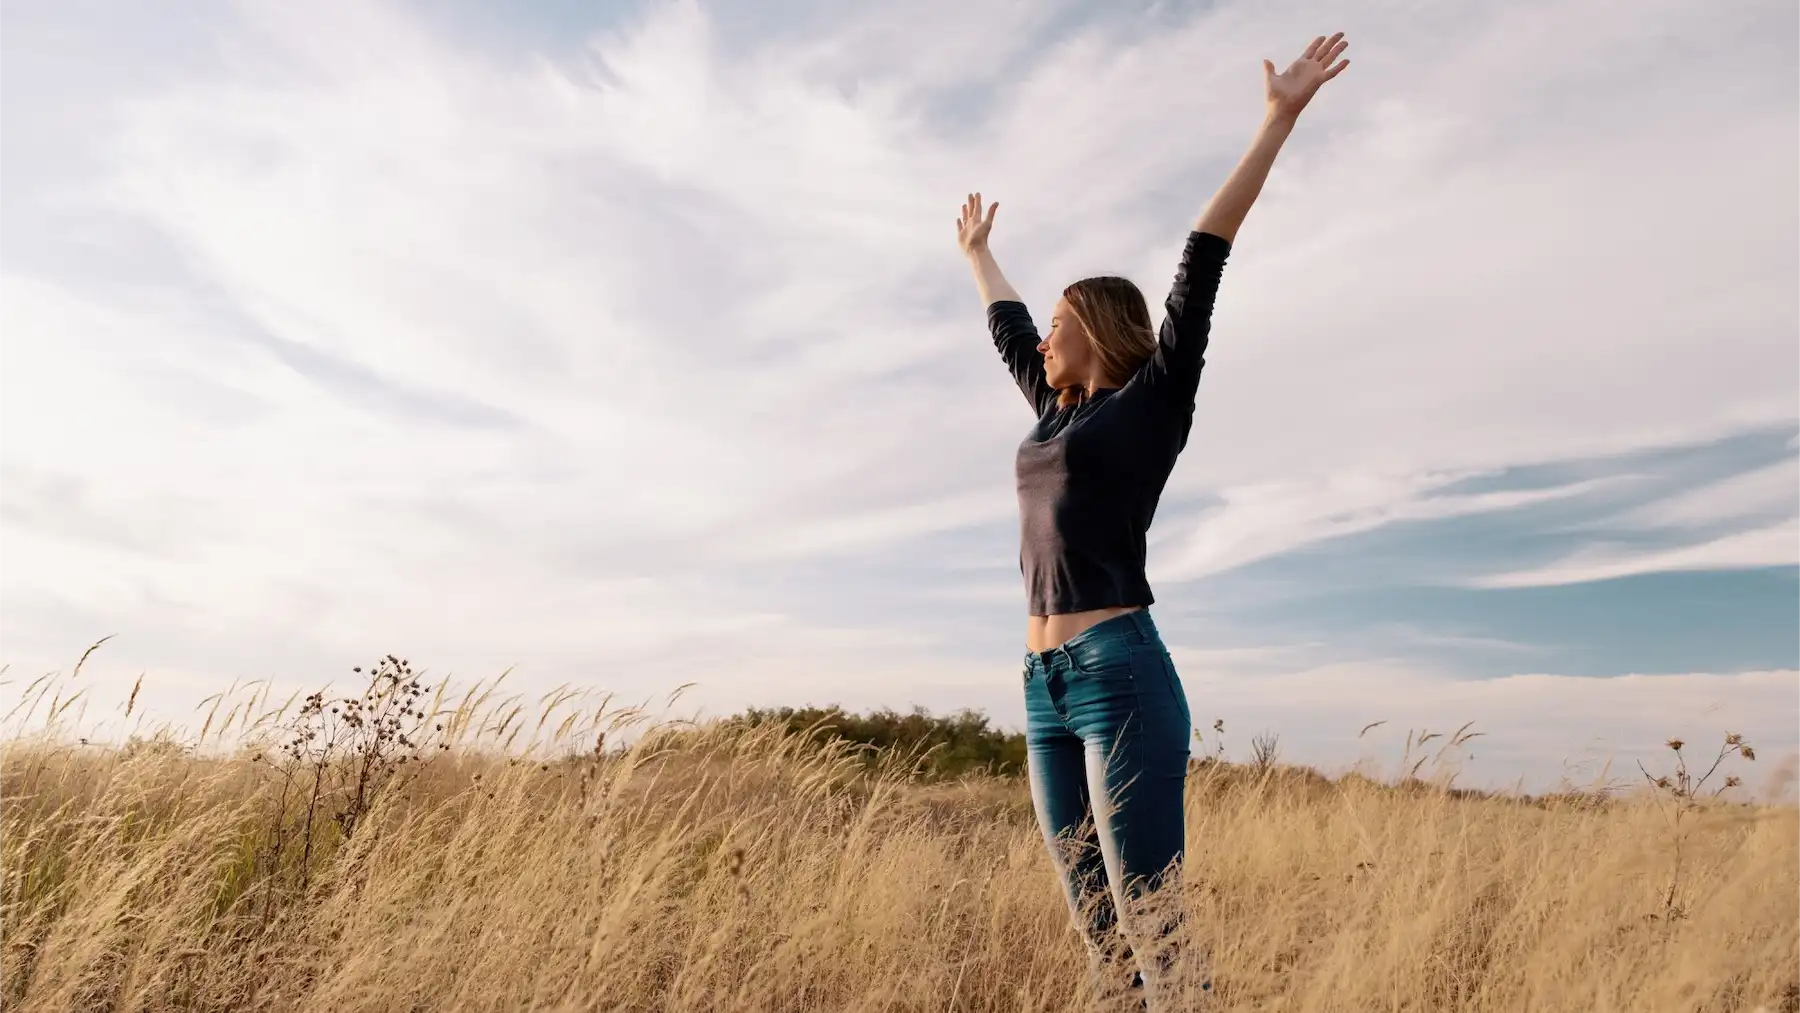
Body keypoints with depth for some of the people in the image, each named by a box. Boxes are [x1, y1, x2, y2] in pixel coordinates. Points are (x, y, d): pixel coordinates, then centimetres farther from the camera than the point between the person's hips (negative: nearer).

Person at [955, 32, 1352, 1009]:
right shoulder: (1057, 411, 20)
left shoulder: (1154, 397, 2)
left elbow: (1201, 267, -2)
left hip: (1120, 674, -7)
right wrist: (978, 252, 50)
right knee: (1096, 927, 9)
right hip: (1045, 686, 7)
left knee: (1153, 927, -7)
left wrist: (1278, 119, -4)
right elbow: (1006, 328, 35)